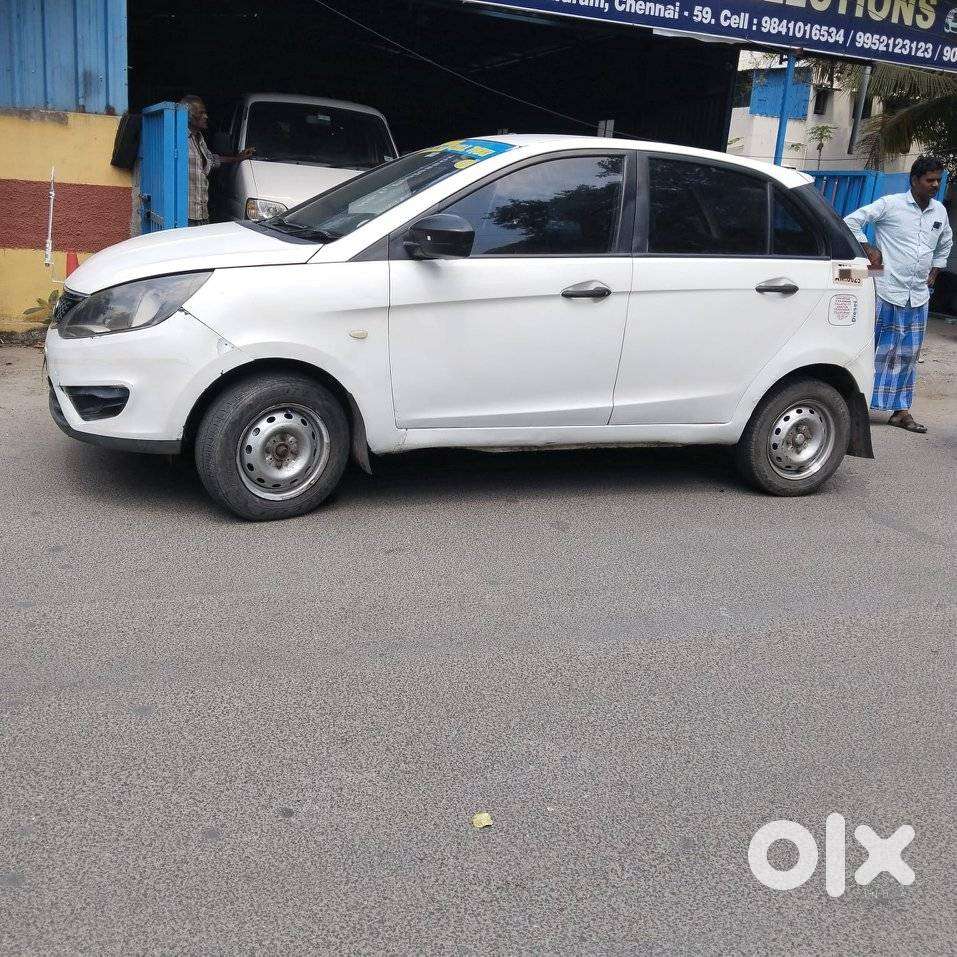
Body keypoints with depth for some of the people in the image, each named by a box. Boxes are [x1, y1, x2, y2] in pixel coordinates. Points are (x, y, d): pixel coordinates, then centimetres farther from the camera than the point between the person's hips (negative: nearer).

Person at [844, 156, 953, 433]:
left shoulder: (939, 211, 12)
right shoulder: (891, 204, -7)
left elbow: (946, 242, 30)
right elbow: (851, 221, -6)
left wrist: (935, 270, 20)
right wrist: (868, 249, -9)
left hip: (918, 296, 6)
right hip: (886, 291, -6)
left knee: (907, 355, 9)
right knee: (874, 348, -3)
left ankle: (901, 410, 16)